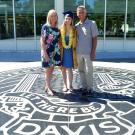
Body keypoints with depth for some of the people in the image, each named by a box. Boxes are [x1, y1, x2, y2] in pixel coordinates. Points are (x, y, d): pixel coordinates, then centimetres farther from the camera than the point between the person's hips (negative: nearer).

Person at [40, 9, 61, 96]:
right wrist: (45, 53, -17)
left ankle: (47, 86, 23)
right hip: (48, 52, -6)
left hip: (55, 52, 6)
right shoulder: (45, 27, -7)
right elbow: (42, 40, -11)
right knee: (48, 70, 2)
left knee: (51, 70, 11)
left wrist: (59, 51, 8)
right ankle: (49, 88, 12)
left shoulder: (57, 28, 9)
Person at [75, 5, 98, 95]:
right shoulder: (77, 26, 10)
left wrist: (93, 52, -12)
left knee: (88, 71, 1)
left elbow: (95, 38, -6)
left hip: (88, 52, -5)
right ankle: (84, 87, 25)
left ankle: (89, 88, 13)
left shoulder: (92, 23, -4)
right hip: (78, 52, 5)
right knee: (81, 70, 12)